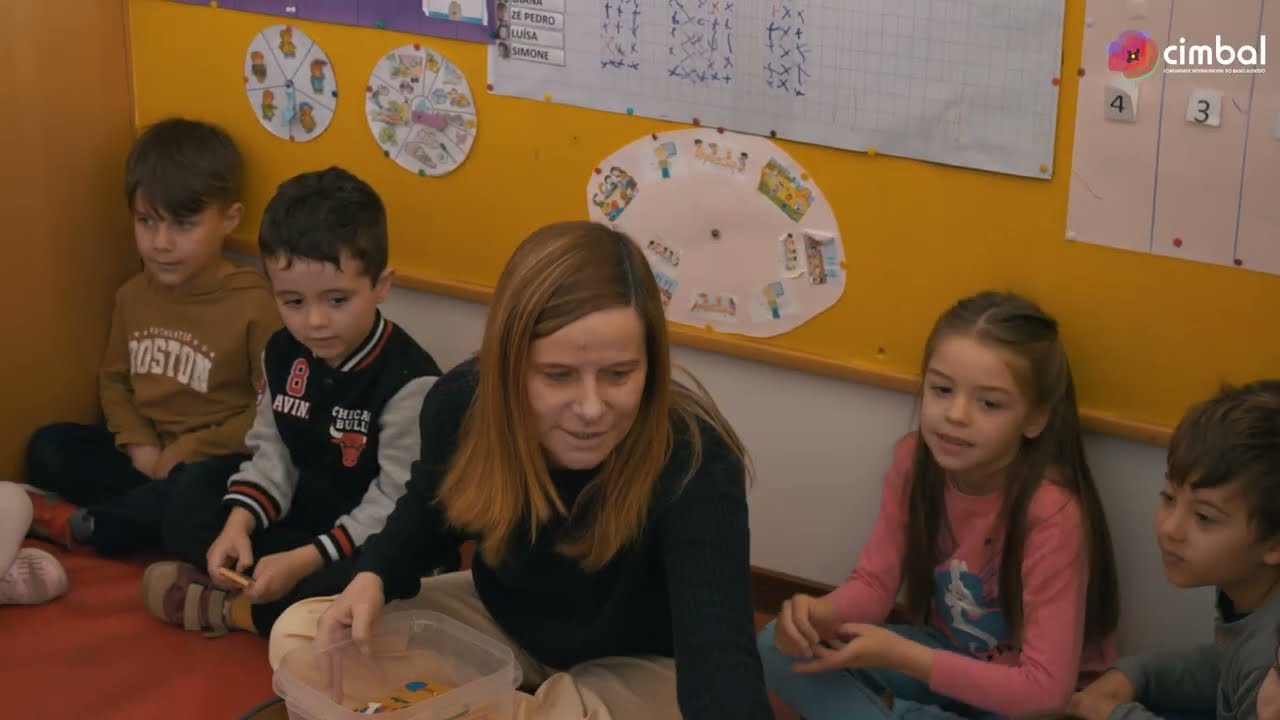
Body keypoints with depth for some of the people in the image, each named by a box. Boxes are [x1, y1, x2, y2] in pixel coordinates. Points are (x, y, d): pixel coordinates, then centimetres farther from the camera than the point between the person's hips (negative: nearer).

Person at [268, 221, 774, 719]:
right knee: (300, 637, -6)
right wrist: (373, 577, -19)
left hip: (640, 664, -4)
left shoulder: (696, 463, -36)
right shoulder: (461, 404, -21)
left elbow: (718, 650, -49)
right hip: (501, 621, 5)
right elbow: (429, 515, 4)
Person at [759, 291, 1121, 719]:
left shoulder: (1052, 512, -29)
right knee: (778, 649, -13)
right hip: (949, 654, 5)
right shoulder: (914, 460, -11)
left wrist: (901, 654, -32)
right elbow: (873, 582, -4)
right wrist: (818, 616, -27)